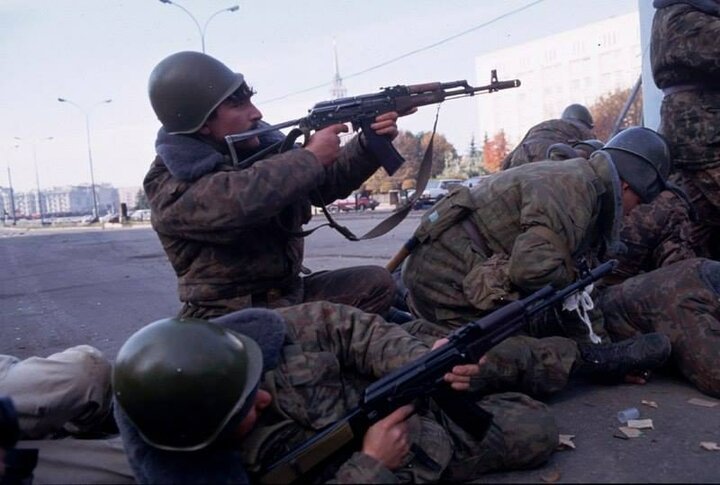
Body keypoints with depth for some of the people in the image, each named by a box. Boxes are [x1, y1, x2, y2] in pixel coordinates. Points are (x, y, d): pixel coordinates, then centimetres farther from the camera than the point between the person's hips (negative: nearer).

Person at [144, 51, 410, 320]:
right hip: (230, 316, -7)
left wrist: (371, 143, -4)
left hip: (290, 293, 7)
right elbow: (240, 200, -36)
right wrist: (311, 156, -25)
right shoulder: (170, 185, -16)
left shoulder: (261, 146, 5)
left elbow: (326, 182, 13)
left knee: (376, 282, -4)